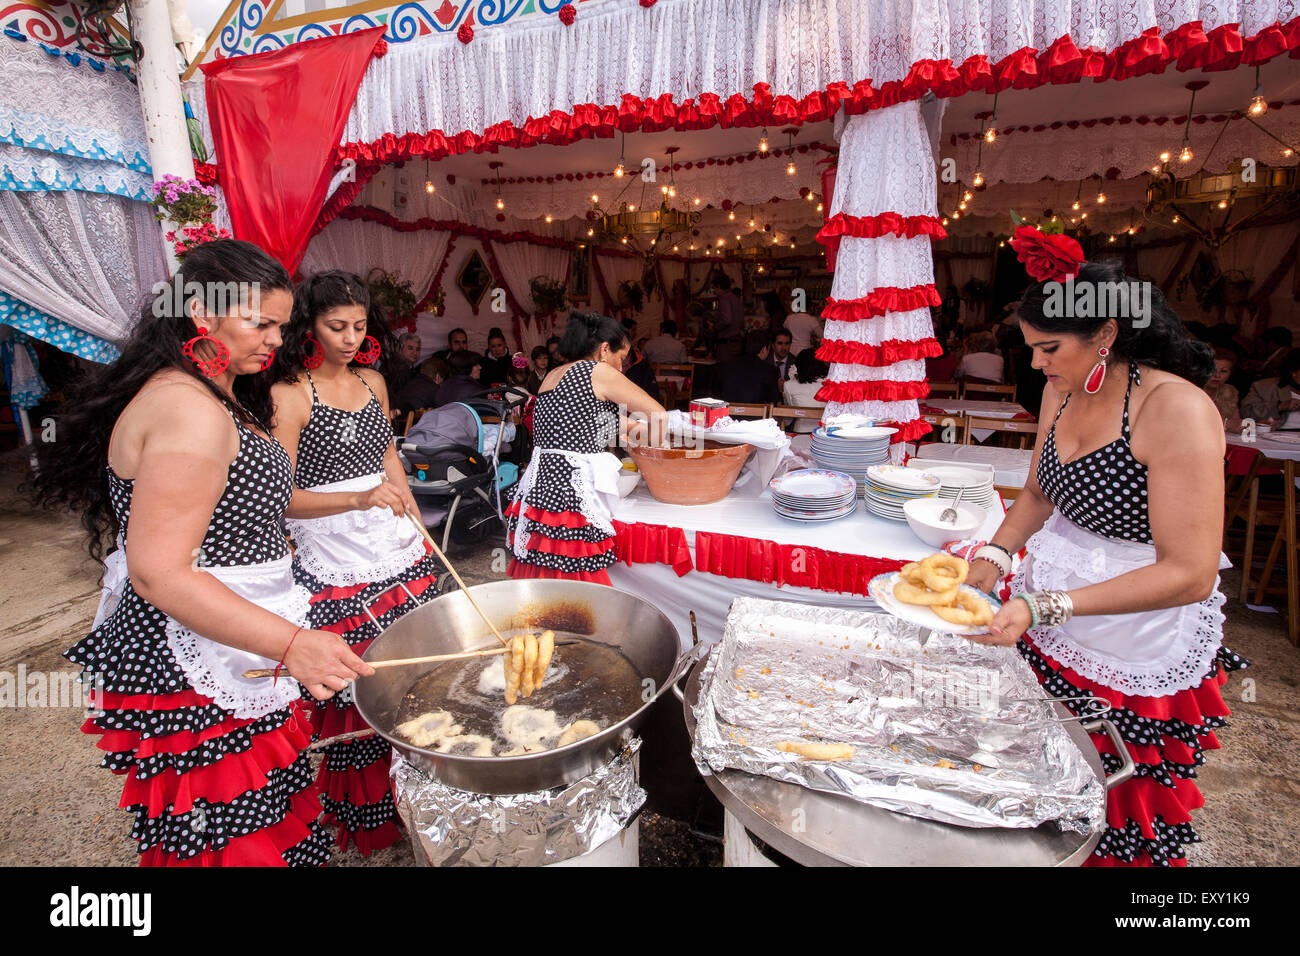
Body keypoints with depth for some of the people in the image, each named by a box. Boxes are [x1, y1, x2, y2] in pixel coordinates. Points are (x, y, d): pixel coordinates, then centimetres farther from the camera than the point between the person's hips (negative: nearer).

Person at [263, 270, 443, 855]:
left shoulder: (372, 380, 9)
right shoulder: (289, 394, -9)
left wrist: (416, 523, 18)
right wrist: (358, 499, -27)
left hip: (398, 551, 6)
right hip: (335, 565, -6)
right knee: (352, 692, 3)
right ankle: (359, 812, 26)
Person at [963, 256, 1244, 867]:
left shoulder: (1177, 409, -22)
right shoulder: (1061, 391, 0)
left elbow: (1191, 575, -25)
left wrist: (1044, 607, -32)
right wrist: (996, 556, -6)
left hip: (1135, 649, -6)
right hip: (1048, 627, 6)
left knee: (1111, 810, 12)